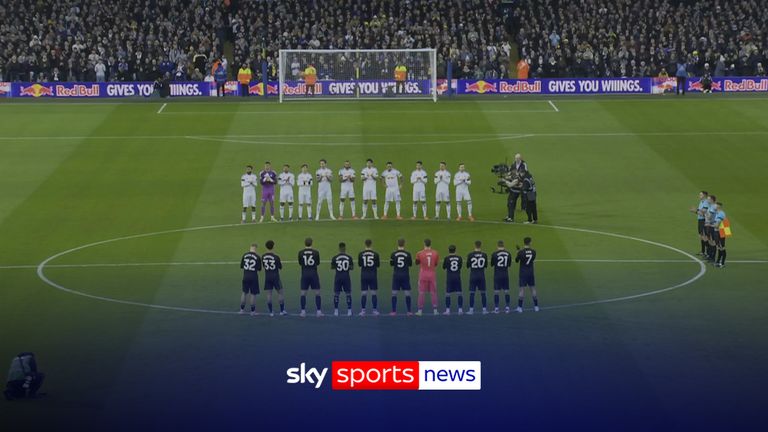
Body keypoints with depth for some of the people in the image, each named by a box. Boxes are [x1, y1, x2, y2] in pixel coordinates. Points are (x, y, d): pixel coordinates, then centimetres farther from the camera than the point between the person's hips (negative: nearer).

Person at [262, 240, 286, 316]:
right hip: (275, 277, -3)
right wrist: (281, 263, 16)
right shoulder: (276, 257, -13)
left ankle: (271, 312, 4)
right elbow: (280, 267, -3)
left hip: (267, 277, 3)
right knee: (280, 293, 8)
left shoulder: (263, 257, -3)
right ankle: (282, 310, 10)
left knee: (269, 294, 5)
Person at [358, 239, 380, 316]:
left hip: (364, 275, 0)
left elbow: (359, 264, 6)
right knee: (373, 293, 6)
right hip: (373, 275, 0)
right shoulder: (375, 254, -6)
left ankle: (363, 310, -1)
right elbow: (378, 265, 2)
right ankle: (374, 310, 7)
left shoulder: (361, 254, -4)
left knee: (364, 293, 2)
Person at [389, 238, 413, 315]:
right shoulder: (408, 254, -6)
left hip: (396, 275, 0)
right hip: (405, 275, 0)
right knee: (407, 293, 5)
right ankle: (409, 311, 5)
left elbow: (391, 264, 7)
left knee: (394, 294, 5)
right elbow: (410, 264, 5)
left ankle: (394, 311, 3)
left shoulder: (393, 254, -5)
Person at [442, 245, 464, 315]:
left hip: (449, 278, -2)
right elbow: (460, 266, 10)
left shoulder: (447, 258, -7)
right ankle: (460, 310, 5)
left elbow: (444, 267, 4)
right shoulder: (459, 258, -1)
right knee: (459, 293, 6)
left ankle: (447, 310, 0)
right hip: (457, 277, 2)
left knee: (448, 294, 3)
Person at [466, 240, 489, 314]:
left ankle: (471, 309, 0)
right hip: (481, 276, 1)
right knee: (483, 293, 7)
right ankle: (484, 309, 7)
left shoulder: (470, 255, -7)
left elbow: (467, 266, 1)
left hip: (473, 276, -1)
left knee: (472, 293, 2)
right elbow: (486, 265, 7)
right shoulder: (484, 255, -3)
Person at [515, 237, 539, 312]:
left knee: (522, 289, -3)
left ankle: (520, 307, -3)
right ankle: (536, 306, 13)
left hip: (523, 273, -3)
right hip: (531, 273, 3)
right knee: (533, 288, 10)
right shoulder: (533, 251, -3)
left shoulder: (521, 252, -13)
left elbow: (516, 260, 1)